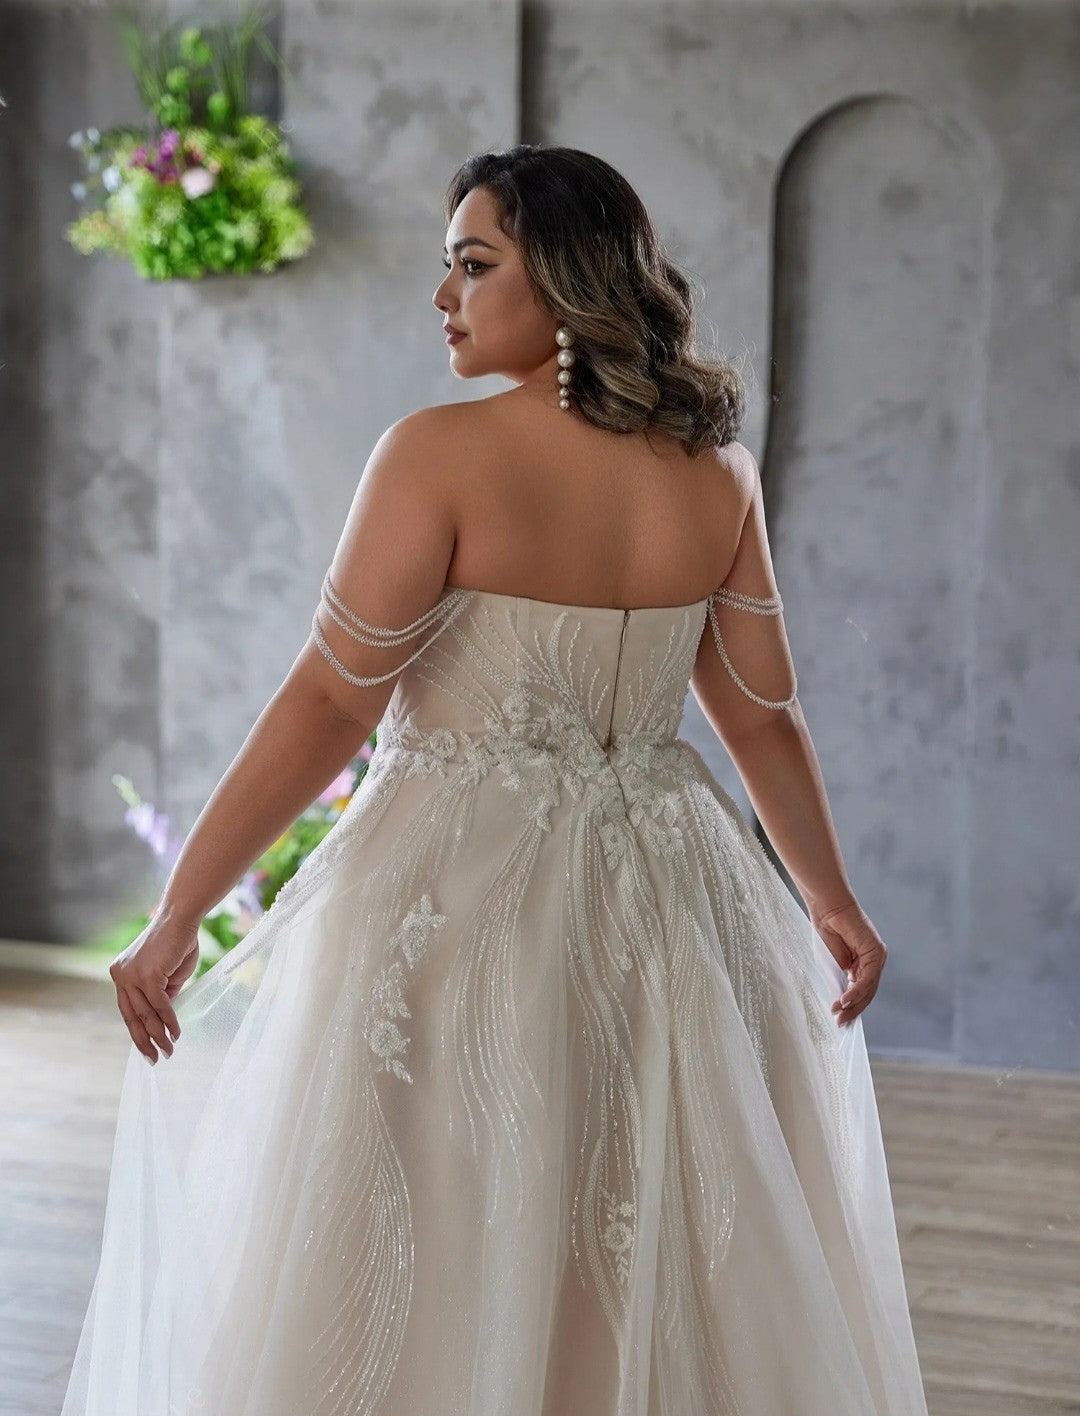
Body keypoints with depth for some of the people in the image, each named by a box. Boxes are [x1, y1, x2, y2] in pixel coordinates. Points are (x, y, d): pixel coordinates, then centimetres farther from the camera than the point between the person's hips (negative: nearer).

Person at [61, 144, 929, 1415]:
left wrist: (177, 915, -9)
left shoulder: (441, 454, -13)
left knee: (430, 1293, 7)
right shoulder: (716, 473, 3)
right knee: (666, 1284, 16)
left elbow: (329, 706, -15)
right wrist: (830, 898, 24)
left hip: (455, 899, -5)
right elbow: (764, 713, 10)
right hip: (665, 914, 5)